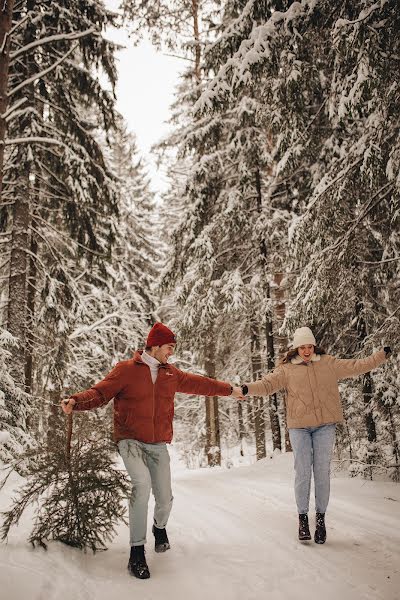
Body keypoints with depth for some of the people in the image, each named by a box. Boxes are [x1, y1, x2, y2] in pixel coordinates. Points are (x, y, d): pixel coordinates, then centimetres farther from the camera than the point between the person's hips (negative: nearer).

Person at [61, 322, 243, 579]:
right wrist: (76, 401, -29)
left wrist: (230, 390, 28)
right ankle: (137, 551, -14)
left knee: (165, 499, 4)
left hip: (158, 445, 5)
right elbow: (100, 393, -10)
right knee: (142, 483, -29)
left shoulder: (171, 374, 10)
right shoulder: (126, 370, -6)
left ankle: (160, 526, 43)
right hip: (131, 441, -4)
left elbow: (199, 383, 21)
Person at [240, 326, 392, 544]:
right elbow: (267, 384, -6)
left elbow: (357, 366, 13)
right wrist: (247, 388, -24)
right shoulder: (287, 370, 4)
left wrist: (383, 355, 11)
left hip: (325, 425, 1)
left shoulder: (329, 364, 9)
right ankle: (302, 517, 13)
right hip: (299, 427, -1)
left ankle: (320, 517, 16)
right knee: (302, 472, -2)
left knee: (322, 472, 2)